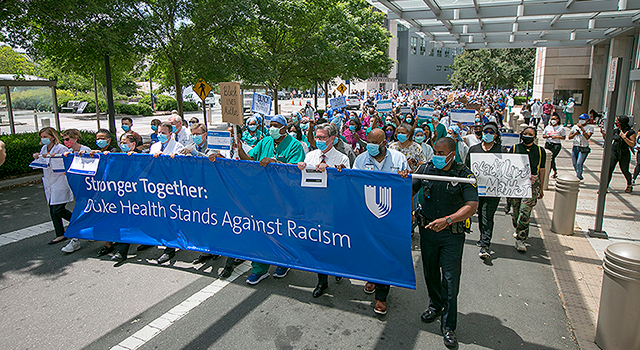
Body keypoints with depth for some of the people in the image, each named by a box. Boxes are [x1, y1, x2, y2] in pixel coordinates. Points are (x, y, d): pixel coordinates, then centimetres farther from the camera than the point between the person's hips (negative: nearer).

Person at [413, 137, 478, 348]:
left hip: (452, 235, -4)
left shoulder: (465, 175, -11)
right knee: (430, 273, 18)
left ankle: (448, 327, 13)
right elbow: (410, 191, 9)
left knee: (450, 280, -1)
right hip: (427, 230, 4)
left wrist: (447, 220, -29)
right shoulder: (426, 169, -1)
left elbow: (472, 206, -18)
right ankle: (435, 306, 43)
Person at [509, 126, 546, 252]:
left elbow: (541, 170, 13)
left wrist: (541, 189, 13)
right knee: (516, 211, 8)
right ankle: (518, 229, 34)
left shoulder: (540, 151, 9)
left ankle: (520, 238, -7)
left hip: (532, 184, -1)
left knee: (525, 211, -13)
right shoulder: (515, 148, 7)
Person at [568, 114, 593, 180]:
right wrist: (575, 133, -17)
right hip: (575, 147, 5)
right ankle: (579, 176, 30)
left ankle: (578, 178, -8)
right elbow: (569, 137, 2)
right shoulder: (575, 127, 10)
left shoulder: (590, 128, 0)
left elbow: (587, 137, -17)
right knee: (574, 163, 10)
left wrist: (582, 129, -23)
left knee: (579, 163, -17)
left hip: (584, 149, -5)